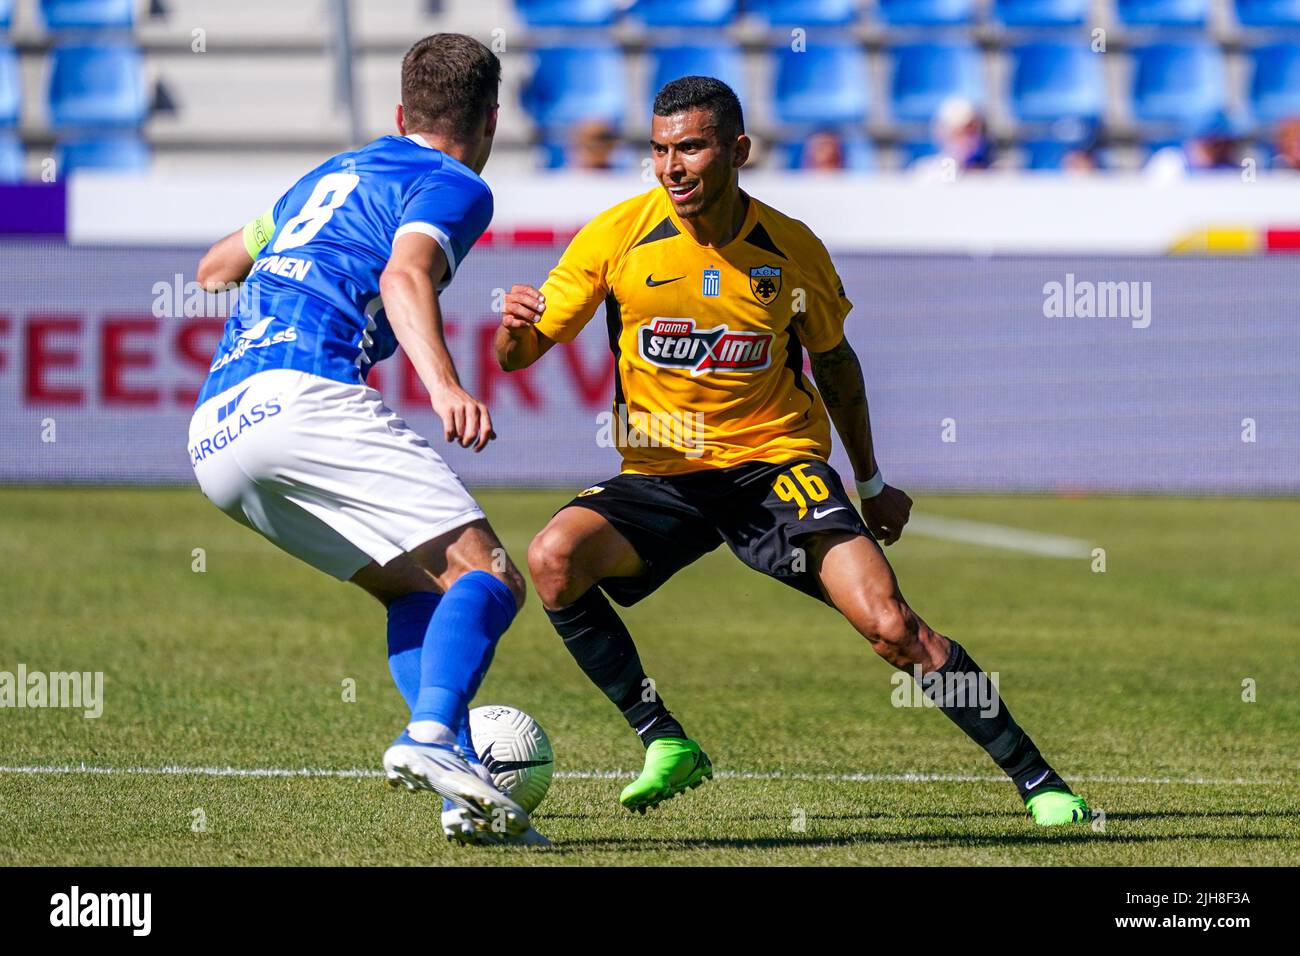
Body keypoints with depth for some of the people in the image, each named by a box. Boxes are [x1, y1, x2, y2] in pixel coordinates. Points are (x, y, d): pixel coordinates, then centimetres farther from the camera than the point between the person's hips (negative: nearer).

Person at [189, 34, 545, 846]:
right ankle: (432, 738, -35)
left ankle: (467, 795, 0)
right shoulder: (454, 187, 7)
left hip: (212, 432, 8)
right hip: (303, 395, -8)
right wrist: (444, 387, -29)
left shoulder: (334, 173, 30)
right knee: (486, 576, -9)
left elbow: (217, 267, 42)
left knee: (412, 588, 18)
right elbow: (404, 275, -15)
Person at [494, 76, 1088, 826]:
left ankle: (1038, 781, -5)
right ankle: (665, 744, -11)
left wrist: (872, 482, 18)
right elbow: (520, 354, -3)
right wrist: (516, 324, -27)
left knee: (891, 626, -19)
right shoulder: (619, 235, -8)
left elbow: (834, 360, 14)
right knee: (555, 556, -27)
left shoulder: (791, 249, -5)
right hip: (661, 475, 1)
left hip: (777, 463, -1)